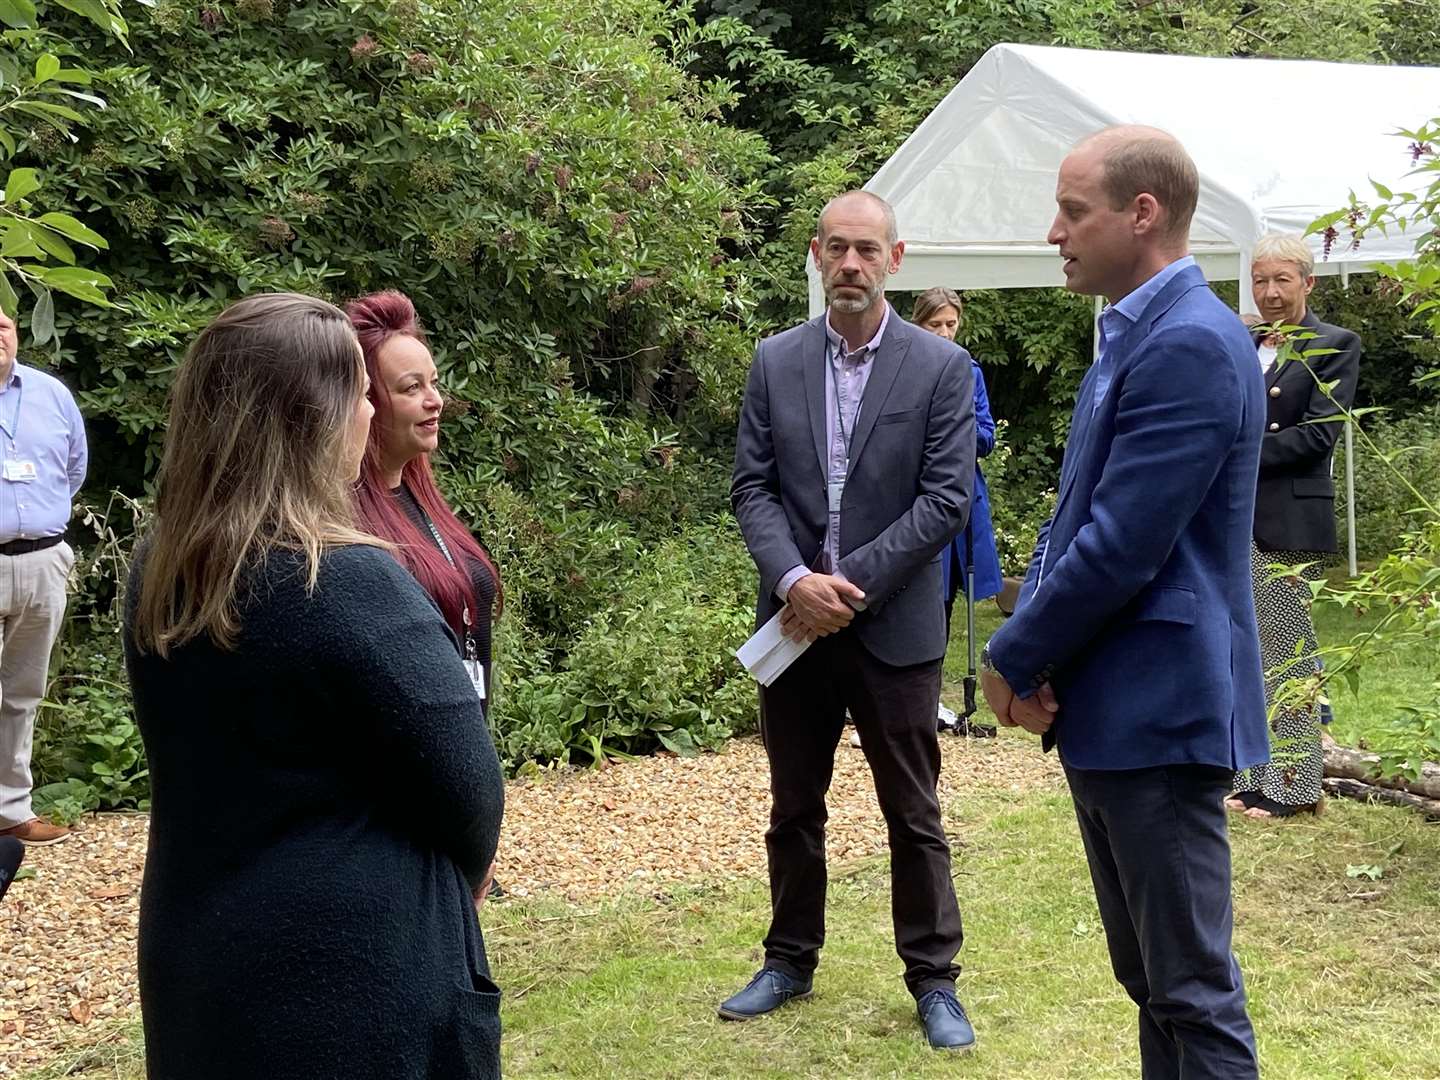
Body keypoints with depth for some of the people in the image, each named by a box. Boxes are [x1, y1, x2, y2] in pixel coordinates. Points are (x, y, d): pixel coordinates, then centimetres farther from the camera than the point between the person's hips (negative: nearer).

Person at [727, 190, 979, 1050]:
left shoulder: (942, 367, -4)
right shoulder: (775, 362, 4)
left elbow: (946, 499, -10)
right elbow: (752, 487, 2)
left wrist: (851, 584, -16)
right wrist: (793, 579, -15)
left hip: (893, 624, -3)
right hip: (794, 620, 3)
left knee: (913, 814, 7)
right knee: (794, 808, 15)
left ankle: (933, 978, 19)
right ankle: (790, 961, 30)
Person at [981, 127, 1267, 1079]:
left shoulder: (1191, 345, -19)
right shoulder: (1136, 335, 14)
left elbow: (1120, 547, -23)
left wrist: (1014, 659, -10)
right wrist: (1029, 646, 1)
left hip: (1158, 712, -10)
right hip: (1108, 709, 10)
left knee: (1192, 988, 1)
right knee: (1148, 977, 19)